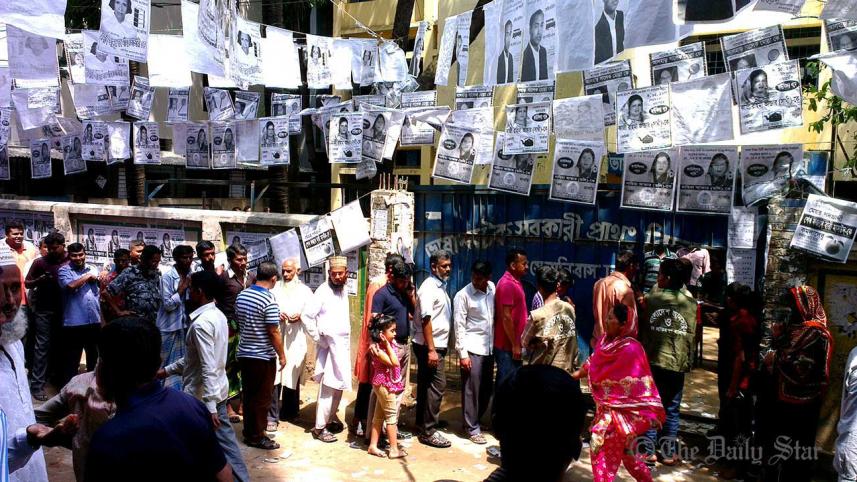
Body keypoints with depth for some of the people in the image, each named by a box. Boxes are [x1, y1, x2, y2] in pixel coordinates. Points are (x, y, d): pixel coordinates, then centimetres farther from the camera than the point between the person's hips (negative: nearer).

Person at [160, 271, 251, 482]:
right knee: (225, 441, 12)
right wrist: (167, 370, 21)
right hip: (219, 390, 8)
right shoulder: (218, 315, 7)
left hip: (201, 396, -8)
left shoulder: (200, 323, -22)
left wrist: (208, 406, -26)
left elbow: (208, 368, -26)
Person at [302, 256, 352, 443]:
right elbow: (306, 315, -17)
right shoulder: (323, 291, -13)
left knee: (340, 384, 13)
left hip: (344, 343, 7)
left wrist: (348, 340, 9)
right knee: (328, 386, -7)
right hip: (330, 344, -7)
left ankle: (332, 418, 28)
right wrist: (318, 338, -13)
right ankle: (320, 427, 0)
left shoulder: (344, 290, 9)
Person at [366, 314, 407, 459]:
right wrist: (388, 345, -24)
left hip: (390, 385, 9)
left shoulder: (390, 344, 5)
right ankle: (394, 449, 5)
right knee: (392, 416, -2)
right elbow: (394, 362, -26)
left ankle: (373, 446, 22)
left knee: (379, 416, 14)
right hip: (384, 384, -9)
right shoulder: (377, 349, -21)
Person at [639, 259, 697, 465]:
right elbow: (691, 334, 6)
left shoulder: (650, 298, -5)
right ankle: (669, 453, 17)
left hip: (652, 361, -1)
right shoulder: (691, 303, -1)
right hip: (677, 363, 1)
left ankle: (649, 451, 11)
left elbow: (640, 325, 5)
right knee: (671, 410, 11)